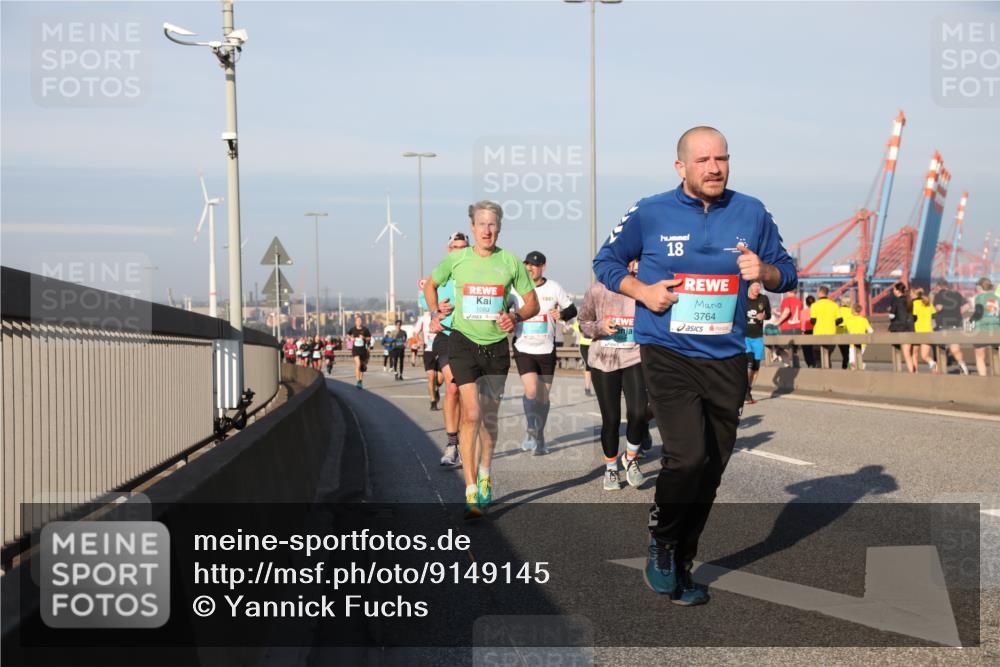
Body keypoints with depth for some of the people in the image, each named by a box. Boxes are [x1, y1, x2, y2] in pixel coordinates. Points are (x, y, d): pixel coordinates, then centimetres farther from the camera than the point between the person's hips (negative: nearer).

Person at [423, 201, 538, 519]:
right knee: (471, 414, -14)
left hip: (497, 344, 2)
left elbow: (533, 302, 7)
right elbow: (430, 284, 18)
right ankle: (471, 493, -13)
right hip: (463, 341, -2)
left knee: (489, 416, 13)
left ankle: (485, 477, 35)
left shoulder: (510, 262, 1)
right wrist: (437, 309, 0)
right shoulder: (456, 259, 0)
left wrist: (517, 317, -13)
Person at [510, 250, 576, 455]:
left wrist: (562, 314, -13)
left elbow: (572, 309, 7)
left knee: (544, 396, 8)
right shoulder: (516, 288, -1)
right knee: (531, 390, -19)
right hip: (523, 348, -1)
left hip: (547, 349, 1)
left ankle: (538, 438, 22)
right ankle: (531, 429, 2)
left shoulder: (554, 288, 0)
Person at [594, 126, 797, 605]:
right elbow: (606, 261, 10)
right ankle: (661, 544, 7)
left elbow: (786, 274, 12)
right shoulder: (649, 214, -2)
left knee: (711, 469, 9)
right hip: (667, 354, -4)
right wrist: (641, 290, -8)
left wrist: (764, 271, -11)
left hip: (726, 359, 4)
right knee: (688, 456, -20)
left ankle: (680, 566, 26)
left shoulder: (751, 214, 5)